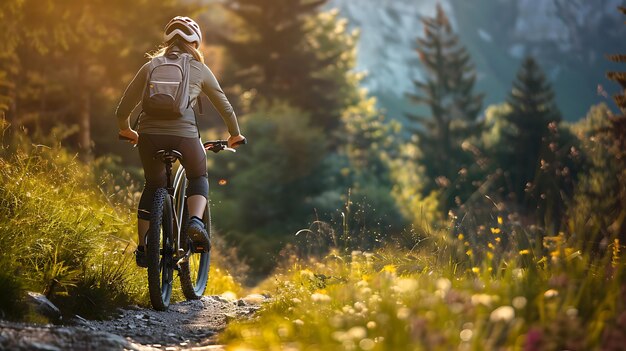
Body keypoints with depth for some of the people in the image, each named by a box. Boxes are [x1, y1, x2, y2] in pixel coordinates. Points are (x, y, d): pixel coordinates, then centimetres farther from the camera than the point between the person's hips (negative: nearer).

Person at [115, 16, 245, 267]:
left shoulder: (150, 67, 18)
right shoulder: (199, 70, 15)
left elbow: (123, 110, 17)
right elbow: (225, 107, 20)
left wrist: (126, 130, 37)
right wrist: (235, 135, 37)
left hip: (149, 133, 2)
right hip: (184, 133, -2)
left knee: (153, 186, 25)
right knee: (198, 178, 26)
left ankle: (142, 249, 25)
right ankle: (195, 221, -3)